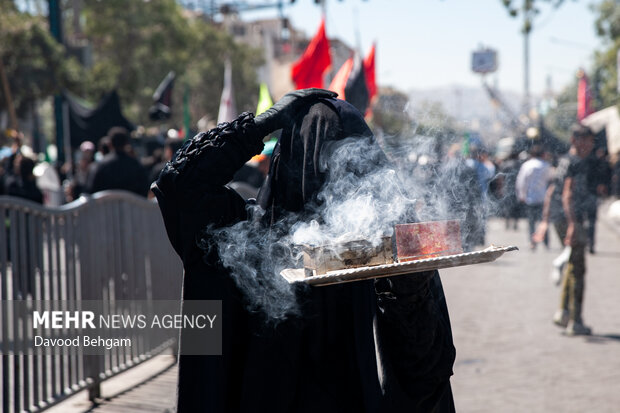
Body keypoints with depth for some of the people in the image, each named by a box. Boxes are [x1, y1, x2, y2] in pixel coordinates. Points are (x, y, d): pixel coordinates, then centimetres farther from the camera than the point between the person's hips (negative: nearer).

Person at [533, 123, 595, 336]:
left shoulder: (563, 161, 16)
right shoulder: (576, 162, -13)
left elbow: (550, 192, 20)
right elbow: (567, 194, -22)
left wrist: (545, 221, 23)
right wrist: (573, 224, -27)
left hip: (559, 219, 10)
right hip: (570, 218, -10)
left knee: (573, 265, 21)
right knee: (578, 270, -4)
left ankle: (563, 312, 24)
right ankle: (575, 322, -2)